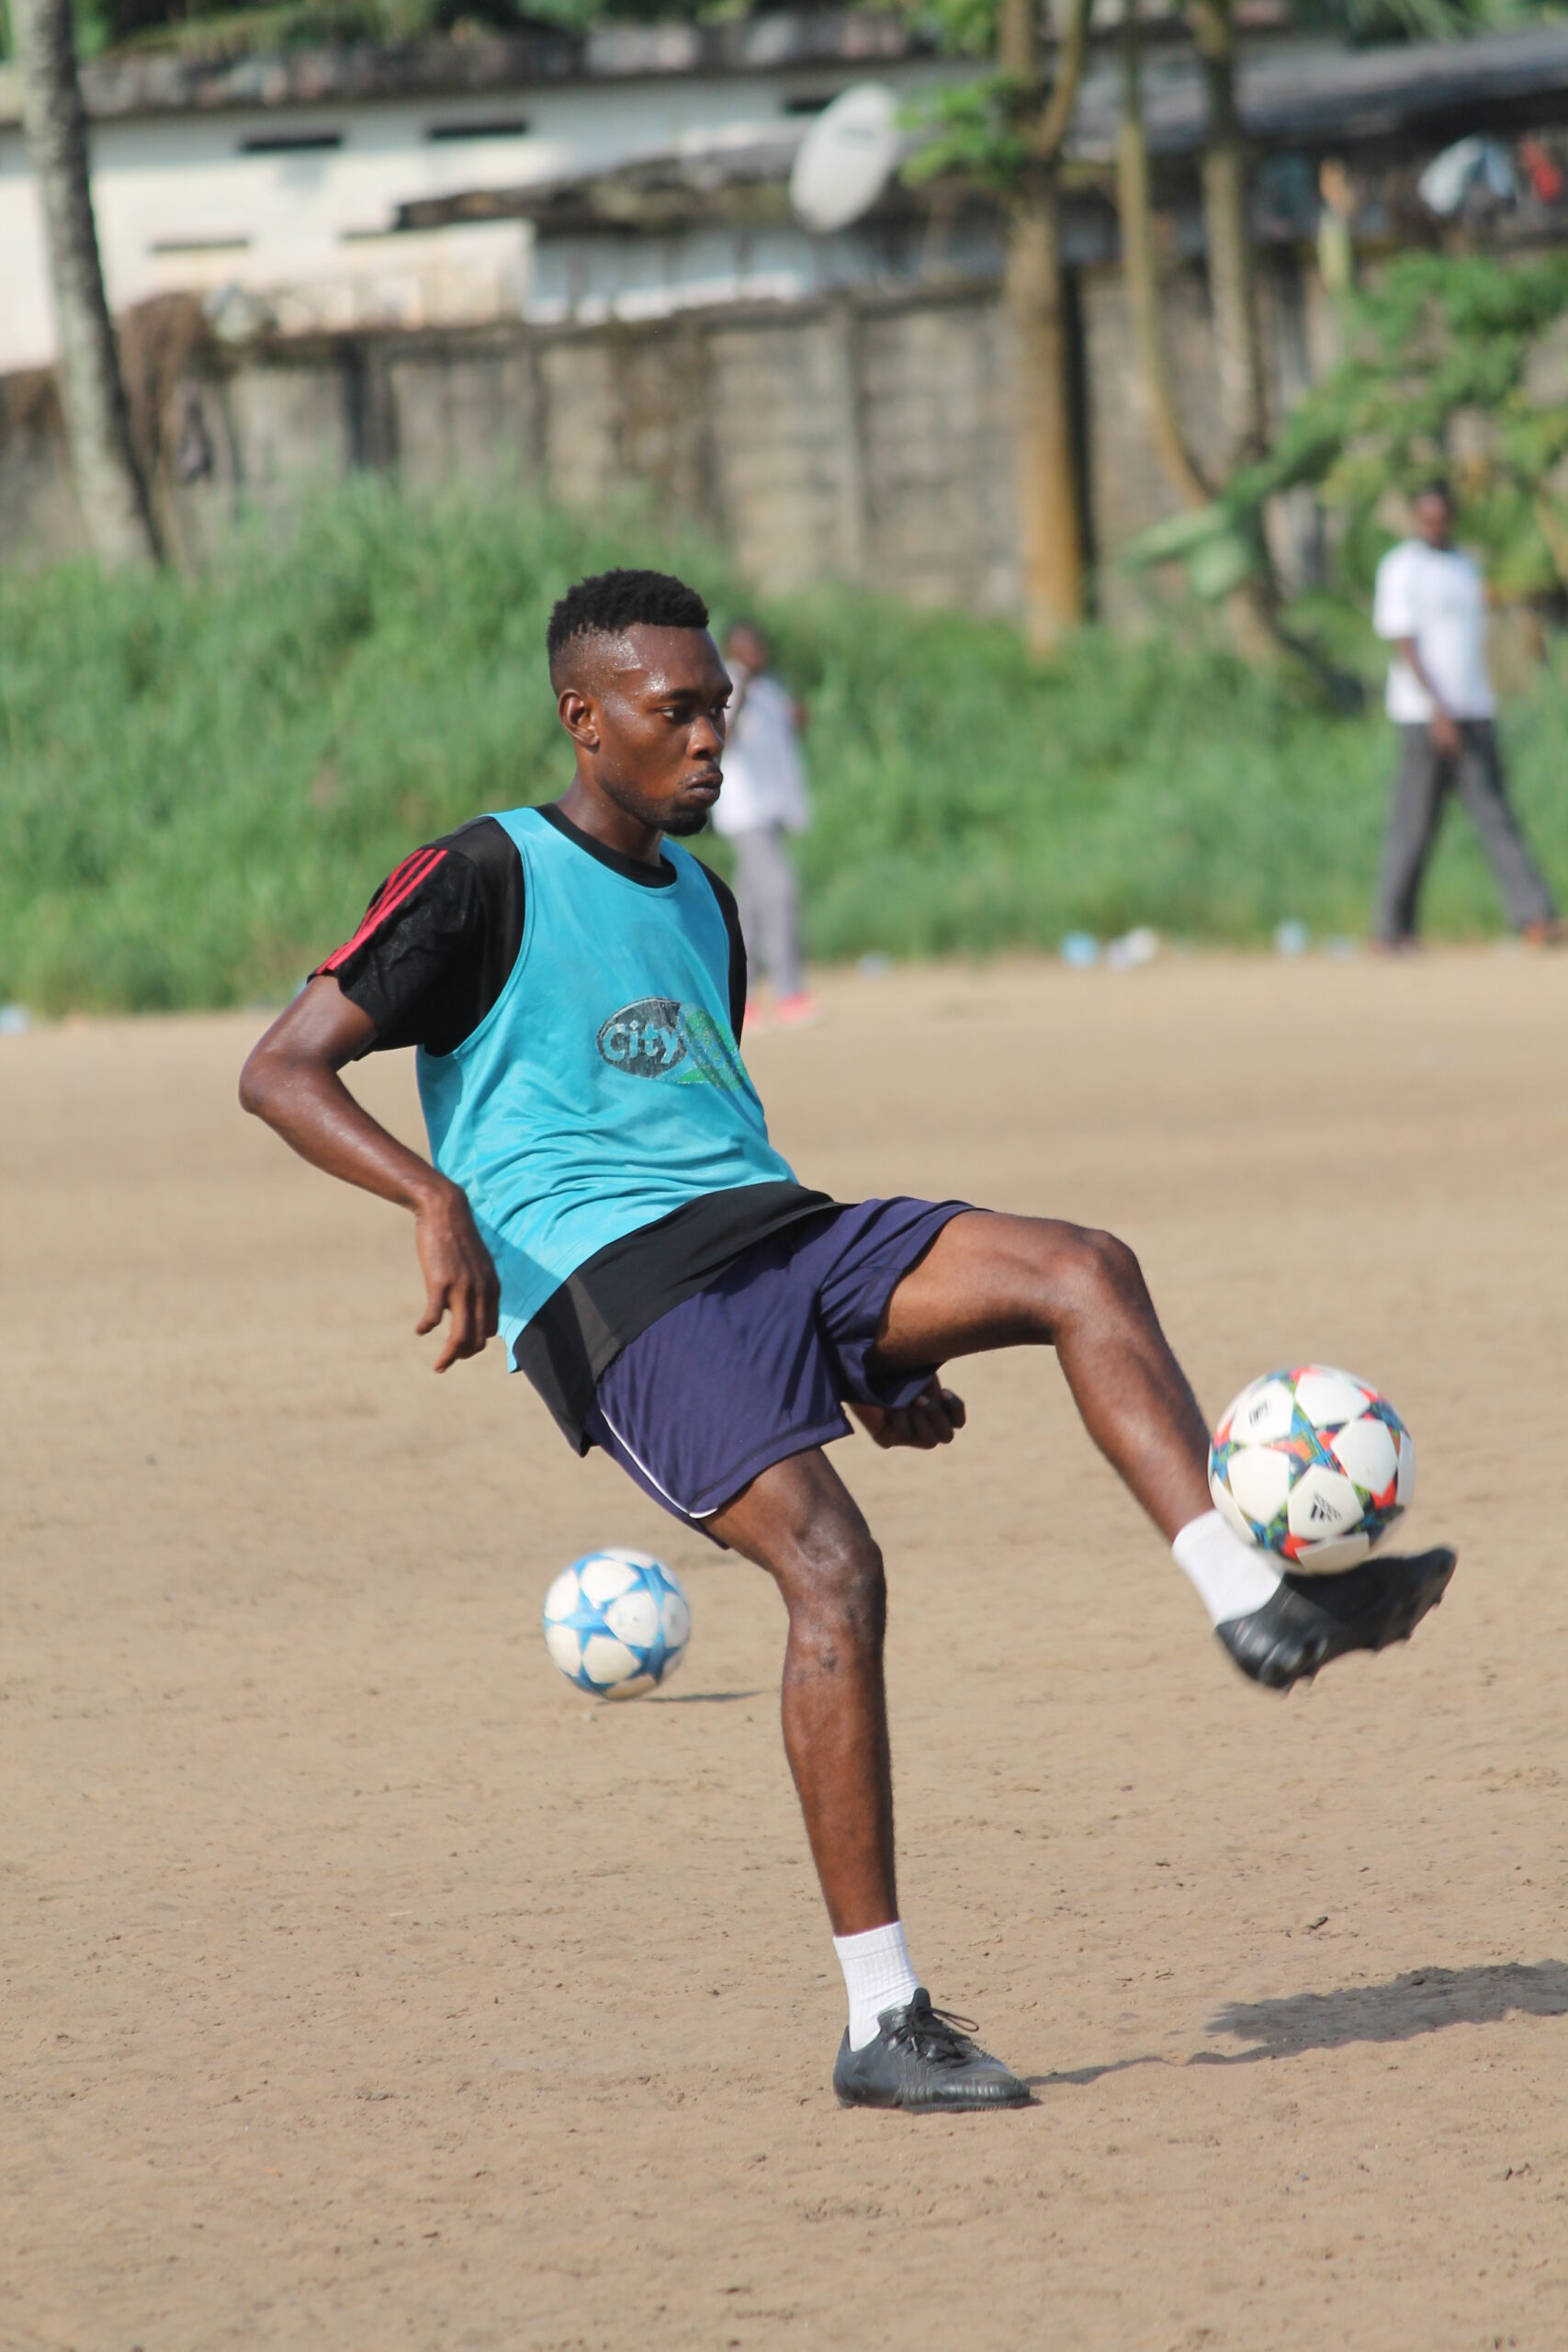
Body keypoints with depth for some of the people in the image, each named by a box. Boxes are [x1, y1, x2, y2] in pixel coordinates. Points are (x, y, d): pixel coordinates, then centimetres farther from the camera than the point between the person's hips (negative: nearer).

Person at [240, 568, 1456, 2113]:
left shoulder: (697, 901, 22)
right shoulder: (485, 881, -2)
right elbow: (281, 1071, -8)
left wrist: (874, 1350, 26)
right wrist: (435, 1198, -27)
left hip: (772, 1233, 7)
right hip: (610, 1286, -7)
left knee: (1082, 1273, -15)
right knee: (830, 1563, -25)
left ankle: (1254, 1604, -23)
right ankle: (884, 2025, -23)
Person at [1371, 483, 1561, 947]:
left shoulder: (1465, 568, 18)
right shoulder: (1401, 568, -3)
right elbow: (1404, 644, -11)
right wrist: (1437, 709, -20)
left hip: (1473, 714, 6)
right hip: (1423, 712, -6)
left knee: (1495, 816, -3)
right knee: (1415, 826, -4)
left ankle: (1534, 915, -13)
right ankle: (1391, 929, 4)